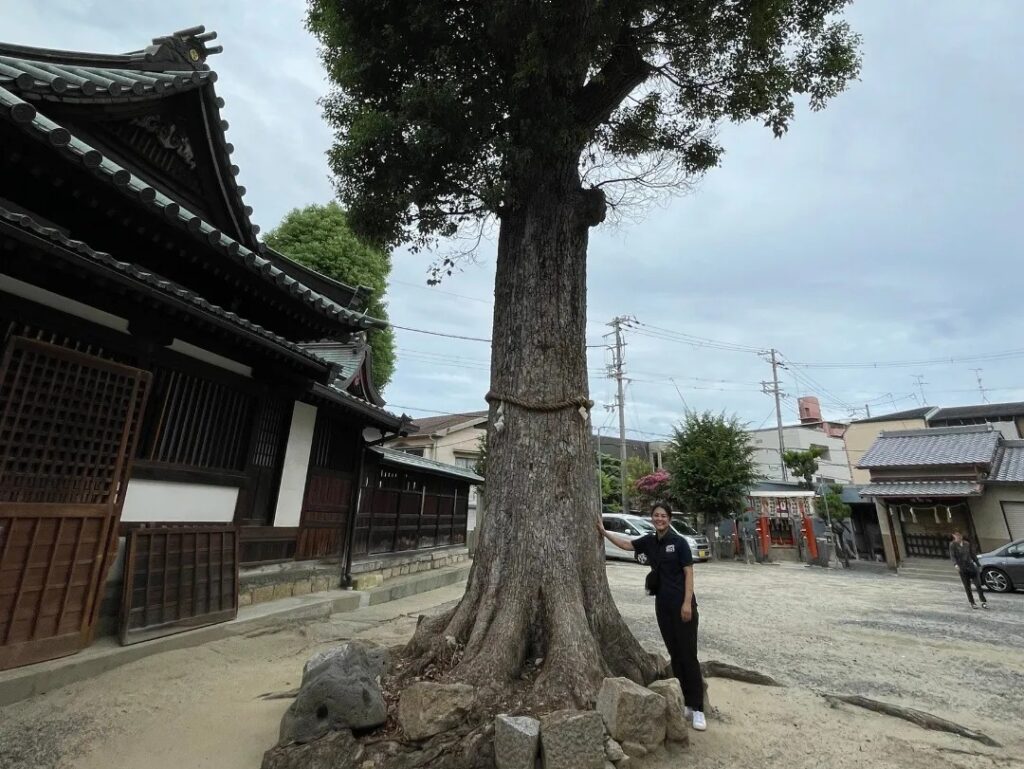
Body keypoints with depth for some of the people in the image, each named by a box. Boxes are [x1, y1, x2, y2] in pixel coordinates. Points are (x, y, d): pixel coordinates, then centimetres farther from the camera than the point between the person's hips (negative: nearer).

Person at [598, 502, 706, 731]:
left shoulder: (679, 542, -11)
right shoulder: (649, 541, 5)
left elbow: (689, 574, -11)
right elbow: (626, 544, 15)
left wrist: (687, 603, -17)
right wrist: (604, 532, 10)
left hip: (681, 605, -5)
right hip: (662, 605, 6)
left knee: (688, 655, -2)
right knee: (675, 655, 11)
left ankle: (698, 709, 6)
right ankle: (686, 704, 21)